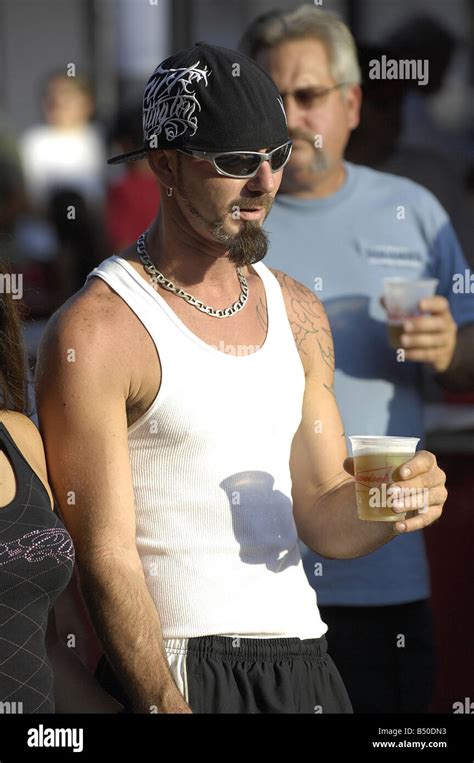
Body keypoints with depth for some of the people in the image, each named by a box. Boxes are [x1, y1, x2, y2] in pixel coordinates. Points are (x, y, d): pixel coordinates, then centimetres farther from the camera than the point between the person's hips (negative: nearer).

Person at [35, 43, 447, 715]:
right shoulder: (93, 333, -11)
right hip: (170, 674, -6)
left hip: (303, 659, 6)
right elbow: (105, 559, -14)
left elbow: (323, 520, 14)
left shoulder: (297, 312, 10)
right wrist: (169, 707, -21)